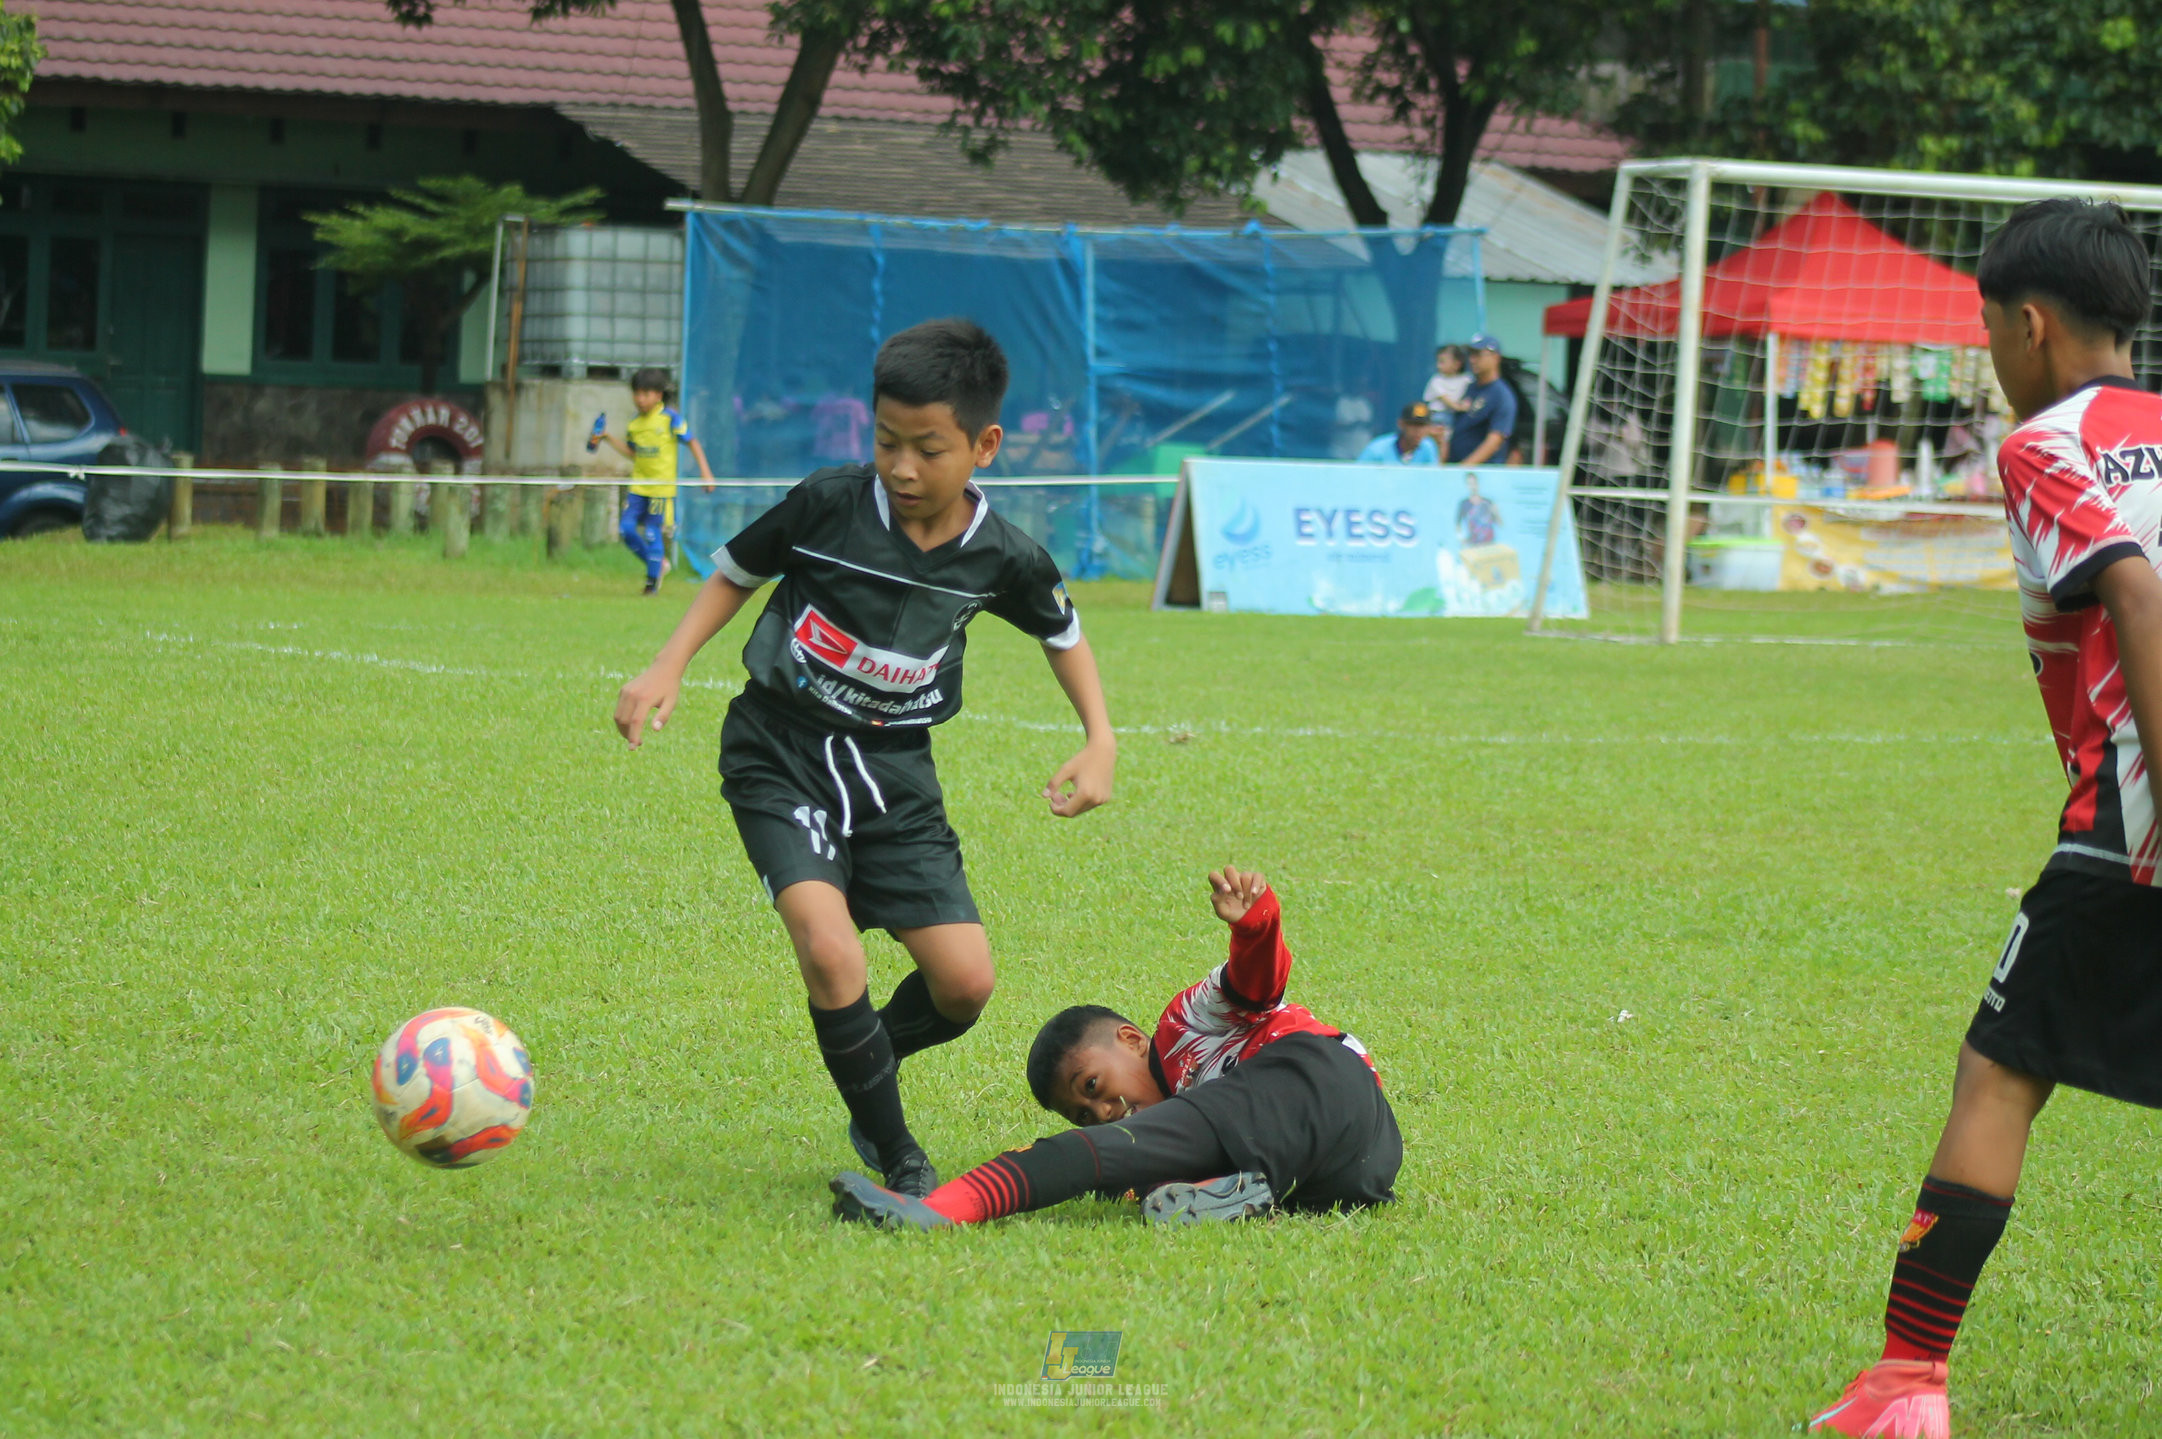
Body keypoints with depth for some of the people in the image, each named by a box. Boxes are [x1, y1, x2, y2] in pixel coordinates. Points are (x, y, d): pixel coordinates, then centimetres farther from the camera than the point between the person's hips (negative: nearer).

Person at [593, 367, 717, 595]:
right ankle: (658, 564, 19)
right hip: (638, 486, 6)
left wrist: (705, 471, -6)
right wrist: (609, 438, 11)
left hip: (662, 487, -6)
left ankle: (652, 581, 10)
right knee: (628, 529, -3)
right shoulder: (634, 423, 9)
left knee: (652, 533, -5)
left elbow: (692, 442, -2)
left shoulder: (670, 418, -7)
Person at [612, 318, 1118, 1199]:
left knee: (964, 984, -4)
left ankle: (867, 1059, 32)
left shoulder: (1000, 559, -8)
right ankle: (897, 1157, -9)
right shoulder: (827, 506, -15)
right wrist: (668, 669, -6)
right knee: (828, 947, -25)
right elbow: (736, 572, 4)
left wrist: (1100, 743, 3)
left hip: (894, 770, 3)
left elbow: (1063, 631, 13)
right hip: (780, 757, -3)